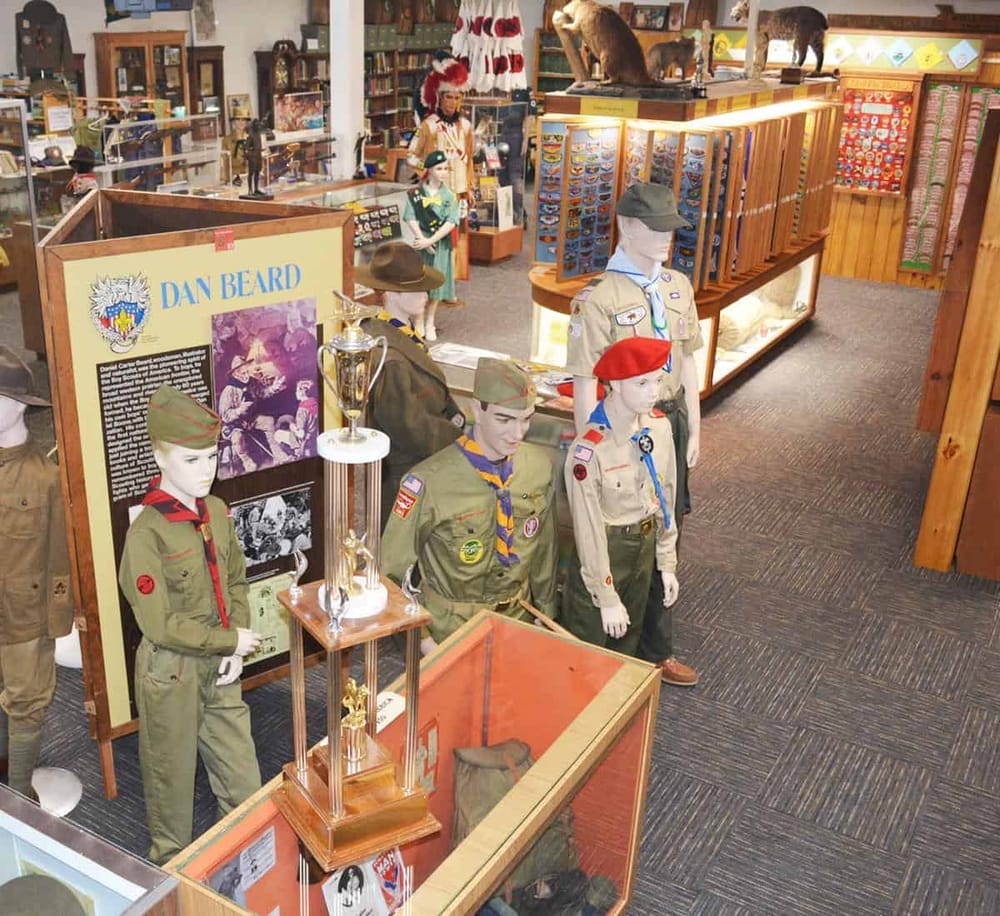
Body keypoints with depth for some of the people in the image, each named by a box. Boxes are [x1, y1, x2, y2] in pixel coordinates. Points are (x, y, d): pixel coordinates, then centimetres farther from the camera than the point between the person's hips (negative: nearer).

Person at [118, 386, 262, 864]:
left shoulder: (217, 512, -3)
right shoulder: (146, 533, -23)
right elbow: (161, 625, -22)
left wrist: (235, 649, -4)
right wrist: (230, 641, -15)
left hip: (220, 666, 6)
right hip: (171, 673, -5)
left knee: (243, 777, 17)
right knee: (172, 776, 16)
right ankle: (171, 866, 40)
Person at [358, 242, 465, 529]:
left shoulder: (405, 334, 3)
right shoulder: (388, 358, -28)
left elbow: (435, 392, 14)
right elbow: (410, 428, -24)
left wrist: (455, 415, -4)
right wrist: (460, 438, -11)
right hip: (399, 473, -9)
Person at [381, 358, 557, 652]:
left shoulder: (539, 467, -8)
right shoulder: (430, 481, -24)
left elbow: (545, 550, 6)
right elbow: (391, 569, -13)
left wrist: (545, 615, 14)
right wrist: (421, 639, -13)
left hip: (517, 623, 4)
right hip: (449, 636, -4)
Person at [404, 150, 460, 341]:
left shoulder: (449, 196, 1)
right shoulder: (415, 193, -2)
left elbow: (451, 223, -7)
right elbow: (411, 219, -7)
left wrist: (431, 240, -16)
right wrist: (422, 240, -17)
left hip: (441, 243, 2)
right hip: (421, 242, -2)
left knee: (436, 283, 7)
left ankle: (429, 322, 20)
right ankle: (419, 323, 14)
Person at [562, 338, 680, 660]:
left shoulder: (659, 426, -7)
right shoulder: (589, 449, -28)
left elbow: (666, 497, 5)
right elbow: (589, 528, -21)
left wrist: (667, 563, 8)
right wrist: (608, 599, -15)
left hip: (645, 549, 6)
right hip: (605, 552, -6)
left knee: (627, 645, 24)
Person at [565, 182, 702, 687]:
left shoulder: (678, 286, 4)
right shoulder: (598, 298, -17)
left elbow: (687, 361, 12)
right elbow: (586, 384, -17)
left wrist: (693, 430, 12)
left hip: (671, 422, 7)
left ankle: (655, 649, 35)